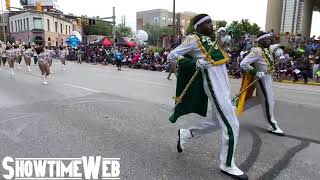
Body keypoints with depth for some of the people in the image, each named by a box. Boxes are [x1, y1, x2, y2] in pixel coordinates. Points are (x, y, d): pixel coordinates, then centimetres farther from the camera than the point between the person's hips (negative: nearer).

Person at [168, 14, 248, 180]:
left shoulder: (210, 38, 17)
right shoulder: (193, 39, -6)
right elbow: (171, 56, -8)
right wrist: (195, 63, -16)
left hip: (224, 86, 10)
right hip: (214, 86, -9)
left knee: (216, 121, 18)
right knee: (232, 125, -5)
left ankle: (185, 134, 32)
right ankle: (227, 165, 13)